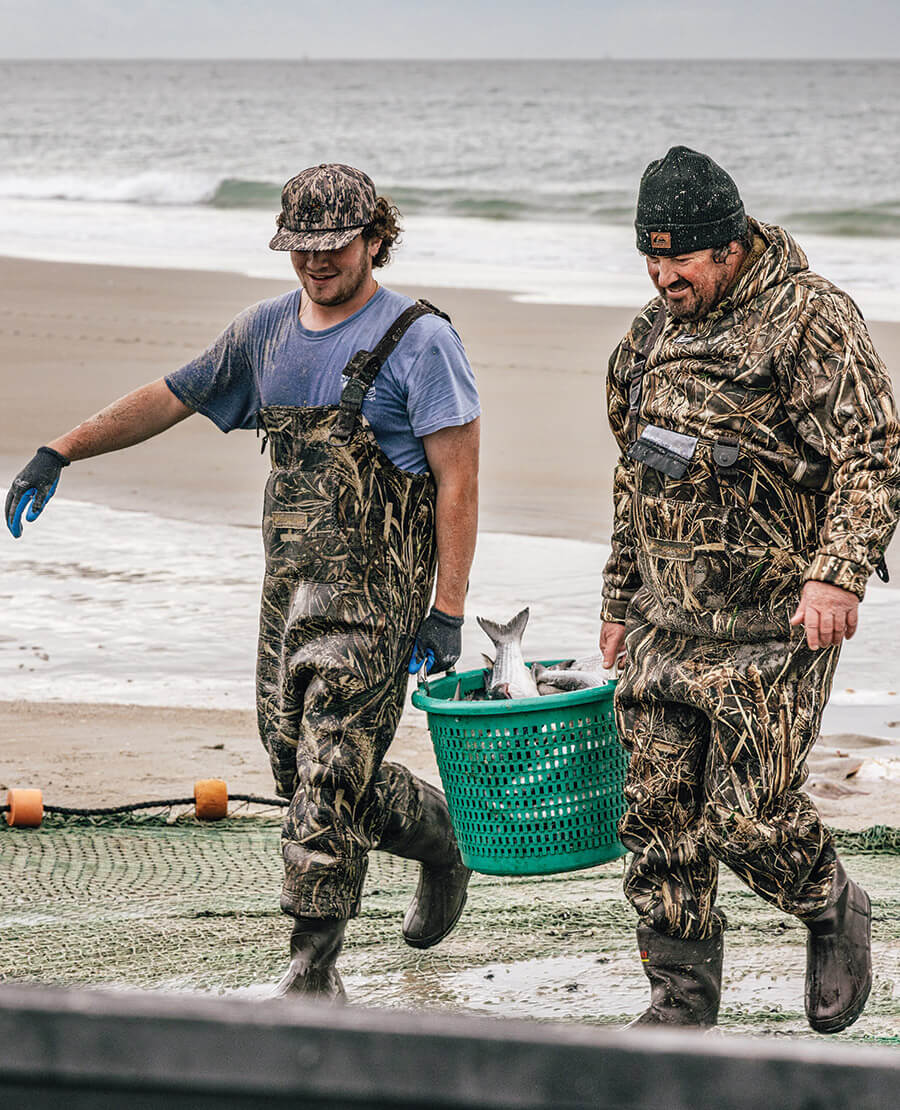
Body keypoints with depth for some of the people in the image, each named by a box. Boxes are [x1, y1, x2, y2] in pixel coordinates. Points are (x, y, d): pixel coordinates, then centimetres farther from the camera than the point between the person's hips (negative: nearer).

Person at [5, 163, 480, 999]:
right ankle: (440, 840, 36)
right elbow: (170, 398, 20)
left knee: (330, 775, -10)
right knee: (296, 764, 11)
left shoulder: (418, 341, -9)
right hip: (289, 583, 7)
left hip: (374, 587, -7)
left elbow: (458, 481, -11)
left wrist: (447, 611, -16)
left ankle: (313, 969, -4)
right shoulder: (268, 331, 11)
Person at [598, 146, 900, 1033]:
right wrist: (619, 598, 25)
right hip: (664, 622, 7)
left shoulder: (808, 317, -9)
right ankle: (682, 994, 15)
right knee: (657, 812, 4)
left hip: (771, 626, -7)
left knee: (748, 818, -8)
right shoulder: (654, 330, 14)